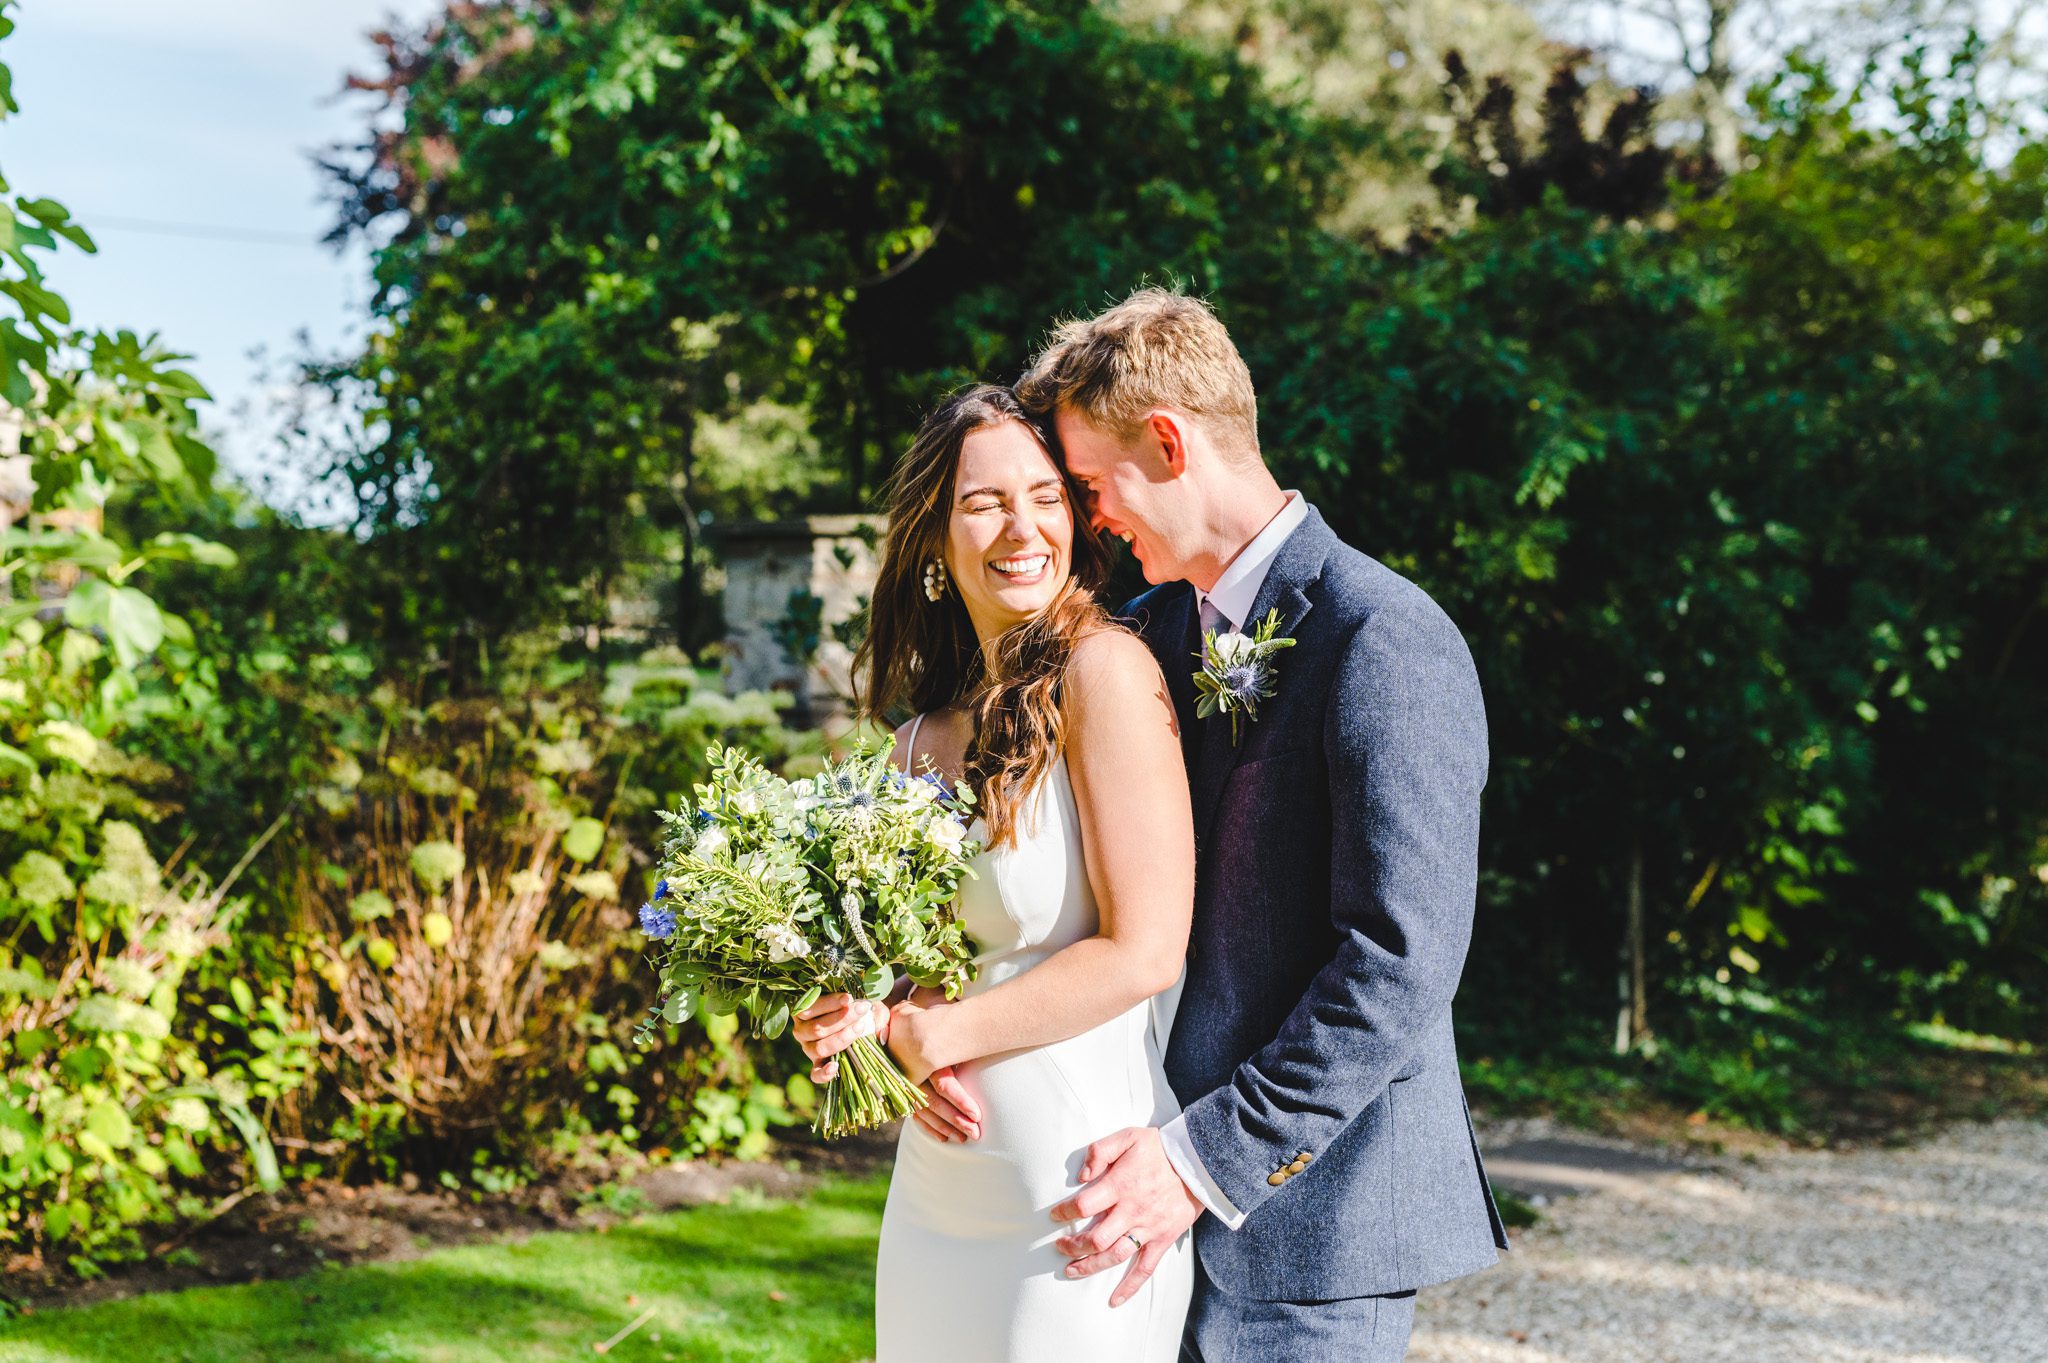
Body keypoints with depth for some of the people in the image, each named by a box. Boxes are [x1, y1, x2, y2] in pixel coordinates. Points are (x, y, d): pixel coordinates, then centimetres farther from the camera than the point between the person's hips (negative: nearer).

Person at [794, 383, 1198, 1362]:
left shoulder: (1105, 669, -12)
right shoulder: (925, 735, 9)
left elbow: (1145, 950, -16)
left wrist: (927, 1036, -11)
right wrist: (894, 1036, -4)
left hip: (1076, 1202, -6)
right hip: (935, 1195, 7)